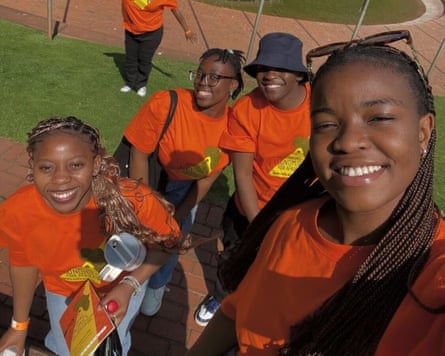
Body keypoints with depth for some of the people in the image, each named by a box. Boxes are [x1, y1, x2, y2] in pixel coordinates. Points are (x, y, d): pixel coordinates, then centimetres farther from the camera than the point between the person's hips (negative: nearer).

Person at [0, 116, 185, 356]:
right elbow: (24, 263, -10)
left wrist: (130, 284, -32)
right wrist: (19, 324, 3)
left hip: (123, 285, -1)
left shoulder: (133, 199, -39)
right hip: (64, 292, 1)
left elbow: (167, 241, -18)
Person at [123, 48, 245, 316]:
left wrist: (176, 218, -12)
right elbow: (139, 153, -22)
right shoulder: (165, 104, -33)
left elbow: (208, 178, -12)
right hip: (145, 175, -2)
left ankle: (156, 286, 45)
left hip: (182, 186, 3)